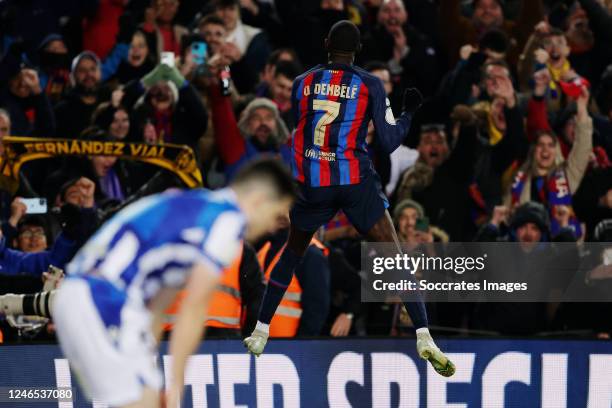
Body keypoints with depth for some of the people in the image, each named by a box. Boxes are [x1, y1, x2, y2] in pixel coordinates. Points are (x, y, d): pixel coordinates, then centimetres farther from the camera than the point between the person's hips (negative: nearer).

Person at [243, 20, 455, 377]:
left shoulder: (303, 82, 3)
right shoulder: (370, 85, -3)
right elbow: (390, 142, -2)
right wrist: (410, 112, 13)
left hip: (312, 183, 2)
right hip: (356, 181, -2)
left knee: (293, 252, 24)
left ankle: (260, 334, 25)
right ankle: (424, 338, -13)